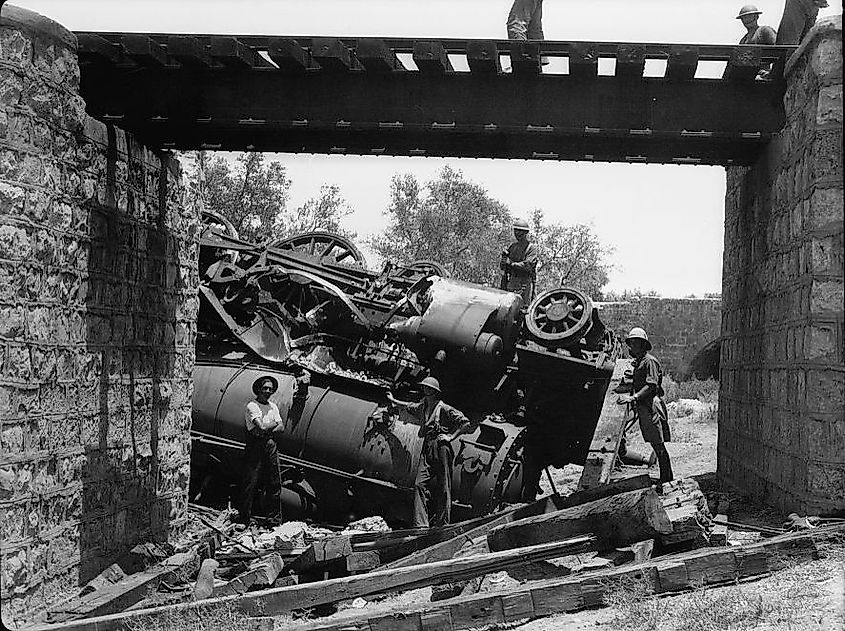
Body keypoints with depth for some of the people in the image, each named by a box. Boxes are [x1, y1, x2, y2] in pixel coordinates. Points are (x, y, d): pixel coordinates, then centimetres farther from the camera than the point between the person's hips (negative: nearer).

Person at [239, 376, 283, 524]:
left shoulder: (273, 406, 16)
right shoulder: (251, 406, -6)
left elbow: (281, 427, 6)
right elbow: (262, 426, -18)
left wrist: (268, 429, -10)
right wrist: (274, 423, -1)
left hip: (270, 445, 6)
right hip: (255, 447, -6)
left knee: (274, 483, 7)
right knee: (251, 482, -7)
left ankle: (274, 516, 15)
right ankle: (244, 518, -2)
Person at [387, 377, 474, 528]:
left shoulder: (444, 409, -3)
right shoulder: (422, 407, 18)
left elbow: (466, 423, -5)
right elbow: (409, 406, 41)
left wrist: (451, 436, -9)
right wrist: (393, 400, 54)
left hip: (441, 447, -6)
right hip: (426, 449, 6)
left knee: (443, 488, -5)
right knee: (420, 484, -8)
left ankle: (442, 525, -3)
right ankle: (420, 524, -13)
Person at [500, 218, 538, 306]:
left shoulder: (531, 248, -2)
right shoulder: (512, 246, 14)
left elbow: (527, 265, -16)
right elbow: (501, 266, 13)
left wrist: (511, 263, -18)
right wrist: (504, 256, -8)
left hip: (525, 283, -5)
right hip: (511, 281, 5)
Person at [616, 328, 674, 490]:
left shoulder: (649, 361, -8)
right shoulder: (638, 362, 22)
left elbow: (651, 385, -19)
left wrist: (634, 397, -26)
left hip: (651, 406, -10)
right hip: (643, 408, 10)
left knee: (659, 445, -8)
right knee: (656, 445, 10)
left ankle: (667, 481, -7)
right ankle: (666, 480, 14)